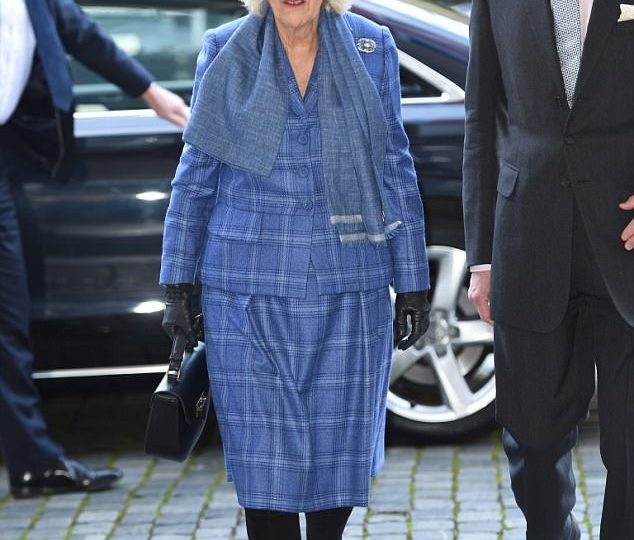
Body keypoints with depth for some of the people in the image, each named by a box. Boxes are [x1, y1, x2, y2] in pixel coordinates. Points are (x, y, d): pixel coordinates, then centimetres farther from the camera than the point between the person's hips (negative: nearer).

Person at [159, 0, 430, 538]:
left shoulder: (373, 49, 4)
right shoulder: (224, 51, 3)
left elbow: (396, 170, 8)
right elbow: (195, 177, 7)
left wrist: (412, 283, 6)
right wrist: (178, 285, 4)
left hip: (348, 290, 1)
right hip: (248, 290, -1)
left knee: (339, 445, 5)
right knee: (265, 454, -3)